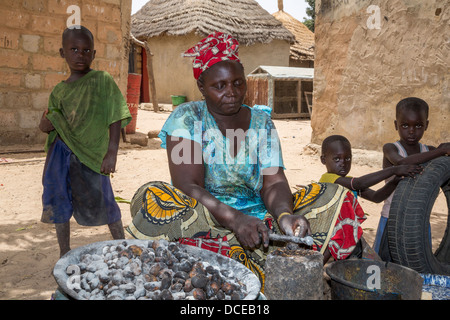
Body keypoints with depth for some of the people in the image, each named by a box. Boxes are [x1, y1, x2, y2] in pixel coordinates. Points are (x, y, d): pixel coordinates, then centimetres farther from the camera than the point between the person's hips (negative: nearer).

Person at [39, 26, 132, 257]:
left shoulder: (102, 81, -4)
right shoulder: (59, 90, 10)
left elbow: (115, 118, -8)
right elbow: (48, 125, 18)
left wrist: (112, 152, -16)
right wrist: (45, 124, -7)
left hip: (91, 154, -5)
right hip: (61, 153, 5)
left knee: (102, 202, 1)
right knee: (59, 202, 9)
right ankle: (65, 254, 27)